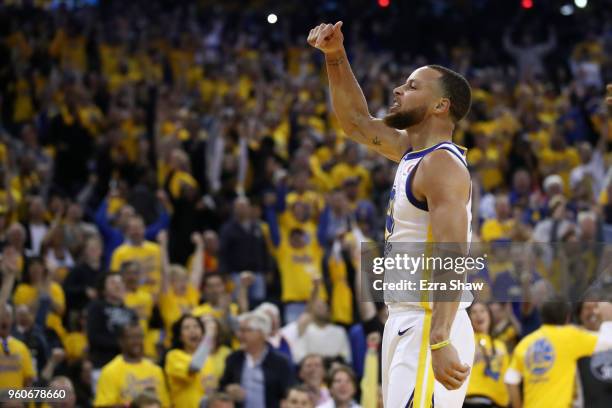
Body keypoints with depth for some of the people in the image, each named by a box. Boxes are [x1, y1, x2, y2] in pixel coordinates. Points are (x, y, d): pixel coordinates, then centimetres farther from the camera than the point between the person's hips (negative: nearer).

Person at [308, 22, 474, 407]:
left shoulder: (442, 164, -14)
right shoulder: (412, 151, 15)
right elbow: (357, 122, 30)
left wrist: (440, 342, -33)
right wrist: (335, 57, 18)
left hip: (431, 327, -10)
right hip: (406, 320, 10)